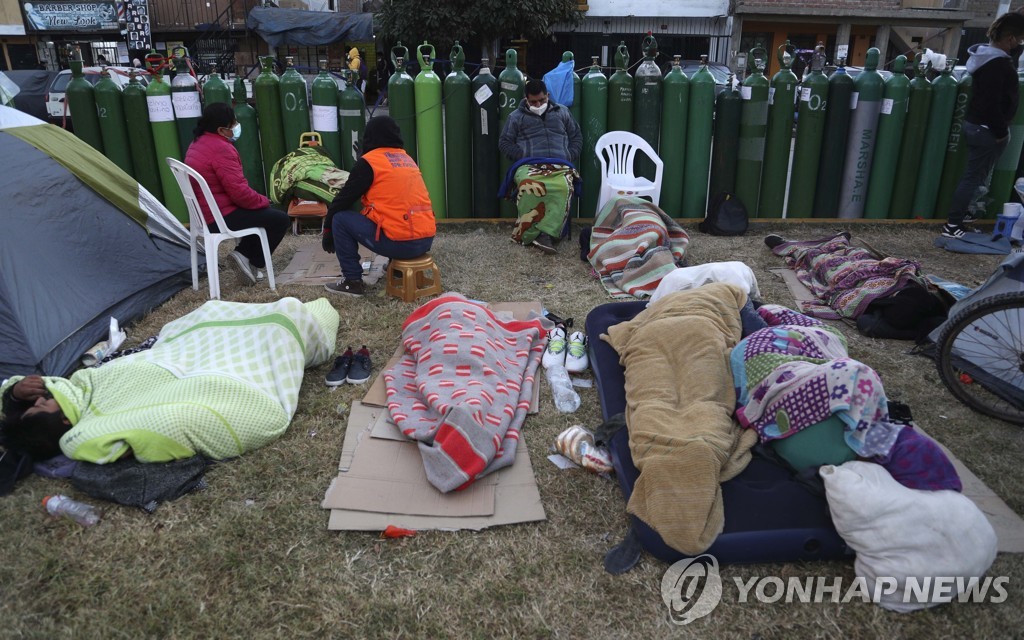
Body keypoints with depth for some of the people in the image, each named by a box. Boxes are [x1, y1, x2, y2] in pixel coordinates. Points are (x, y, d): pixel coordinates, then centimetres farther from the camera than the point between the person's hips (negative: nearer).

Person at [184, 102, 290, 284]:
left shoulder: (198, 143, 11)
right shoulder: (221, 149, -22)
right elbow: (239, 191, -26)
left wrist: (259, 200, 13)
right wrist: (263, 201, -8)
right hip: (222, 217, -10)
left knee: (263, 212, 25)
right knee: (280, 219, -3)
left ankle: (244, 253, 16)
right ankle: (253, 261, 4)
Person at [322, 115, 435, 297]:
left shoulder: (369, 161, -1)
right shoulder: (407, 159, 19)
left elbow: (344, 198, 5)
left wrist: (327, 231, 19)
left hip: (400, 243, -7)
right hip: (426, 239, 7)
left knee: (340, 219, 8)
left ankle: (352, 281, 8)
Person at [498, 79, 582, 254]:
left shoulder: (562, 112, 24)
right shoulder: (516, 116, 18)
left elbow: (577, 137, 28)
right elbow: (504, 142, 16)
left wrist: (569, 156, 8)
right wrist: (523, 156, -1)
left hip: (560, 166, 1)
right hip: (529, 165, -1)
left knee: (563, 187, -39)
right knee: (528, 186, -40)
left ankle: (545, 233, -40)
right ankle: (544, 234, -28)